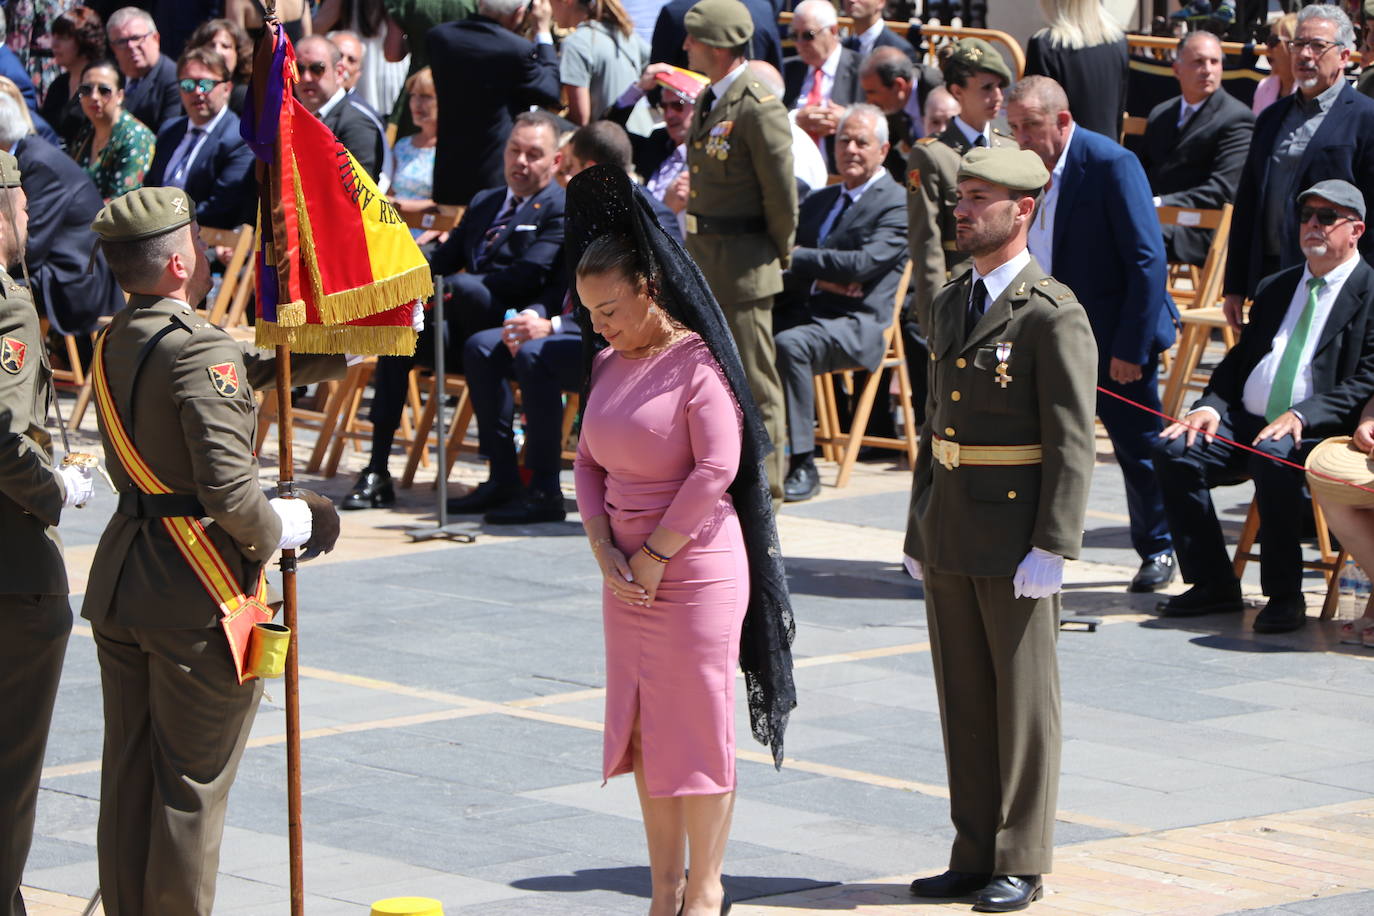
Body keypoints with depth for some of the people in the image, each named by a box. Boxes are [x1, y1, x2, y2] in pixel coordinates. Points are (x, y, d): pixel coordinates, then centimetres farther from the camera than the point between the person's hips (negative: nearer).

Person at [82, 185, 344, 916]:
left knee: (128, 774, 13)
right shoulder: (202, 352, -18)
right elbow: (229, 489, -24)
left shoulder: (115, 344, 9)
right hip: (197, 594, -8)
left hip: (119, 579, 8)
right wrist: (287, 529, -7)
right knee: (193, 782, 2)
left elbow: (254, 372, 17)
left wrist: (339, 354, 19)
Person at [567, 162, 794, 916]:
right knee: (642, 732, 10)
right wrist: (605, 550, -2)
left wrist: (655, 555, -13)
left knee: (698, 726, -1)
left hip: (696, 565, -7)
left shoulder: (697, 364, -12)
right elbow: (588, 461, 12)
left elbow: (717, 468, -17)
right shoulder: (608, 365, 9)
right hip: (627, 571, 7)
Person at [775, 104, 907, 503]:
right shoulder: (819, 201, 25)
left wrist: (799, 258, -12)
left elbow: (864, 264, -13)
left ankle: (803, 466, -30)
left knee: (789, 344, -35)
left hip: (856, 323, -6)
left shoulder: (897, 205, 1)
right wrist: (822, 277, -5)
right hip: (802, 311, 6)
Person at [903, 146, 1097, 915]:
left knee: (1024, 699, 1)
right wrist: (921, 531, 17)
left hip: (1016, 538, -8)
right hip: (950, 531, 8)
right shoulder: (953, 303, 13)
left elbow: (1072, 444, -15)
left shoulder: (1053, 315, -12)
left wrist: (1052, 549, -19)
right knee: (964, 699, 11)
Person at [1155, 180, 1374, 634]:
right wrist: (1211, 406, 0)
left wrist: (1302, 415, -23)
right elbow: (1238, 361, 21)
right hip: (1246, 423, 7)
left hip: (1317, 431, -7)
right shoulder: (1275, 288, 22)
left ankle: (1285, 596, -24)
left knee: (1274, 458, -38)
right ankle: (1213, 585, -8)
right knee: (1175, 452, -17)